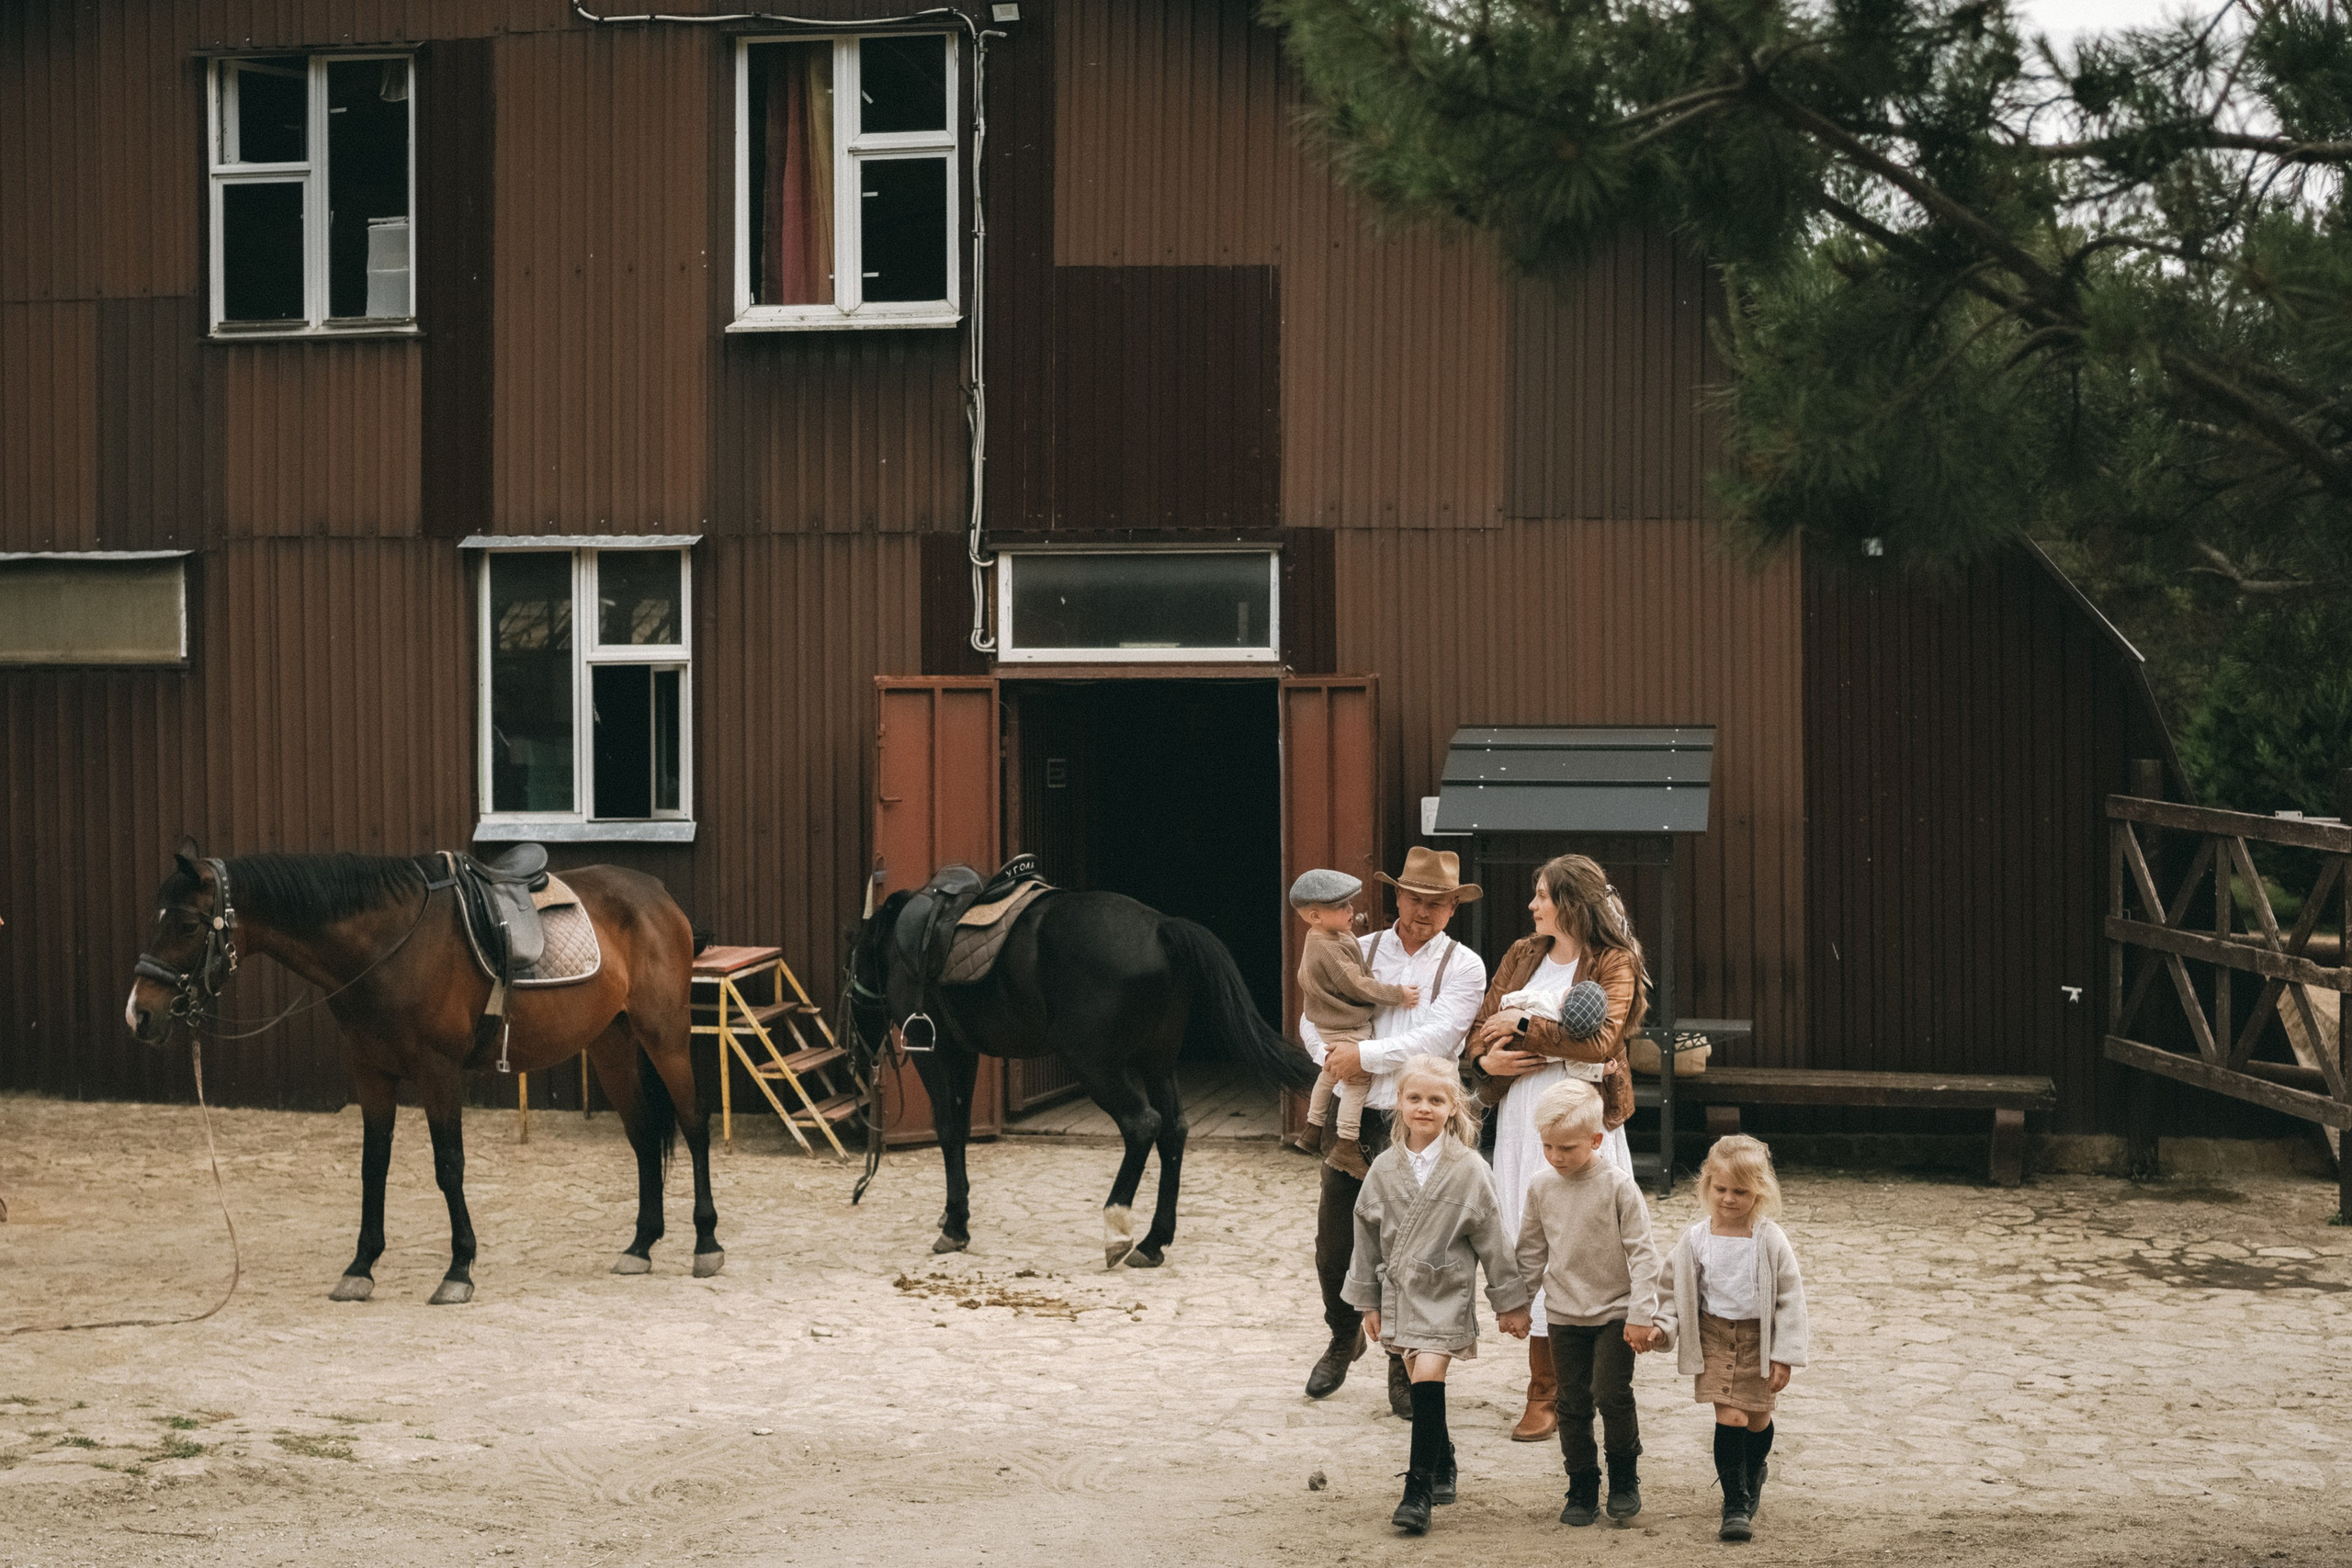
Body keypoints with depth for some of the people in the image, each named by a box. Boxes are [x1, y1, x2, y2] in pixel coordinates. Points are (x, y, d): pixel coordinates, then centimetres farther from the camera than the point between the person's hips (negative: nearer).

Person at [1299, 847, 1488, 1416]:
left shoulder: (1463, 967, 0)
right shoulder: (1359, 952, 9)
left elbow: (1435, 1039, -12)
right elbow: (1313, 1017, 11)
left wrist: (1365, 1055, -15)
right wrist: (1332, 1056, -8)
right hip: (1352, 1117, 3)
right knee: (1334, 1246, 7)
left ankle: (1405, 1370, 16)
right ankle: (1344, 1338, 34)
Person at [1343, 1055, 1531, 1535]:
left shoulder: (1469, 1170, -8)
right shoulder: (1385, 1168, 2)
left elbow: (1492, 1239, -2)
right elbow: (1367, 1234, 10)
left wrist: (1510, 1302, 1)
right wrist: (1368, 1300, 12)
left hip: (1446, 1292, -4)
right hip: (1399, 1291, 4)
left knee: (1428, 1375, -17)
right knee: (1421, 1383, 11)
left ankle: (1420, 1488, -14)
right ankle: (1443, 1466, 33)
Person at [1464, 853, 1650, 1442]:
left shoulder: (1614, 963, -2)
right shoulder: (1522, 956, 14)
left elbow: (1602, 1040, -16)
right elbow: (1481, 1029, 16)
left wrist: (1525, 1024, -12)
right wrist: (1486, 1060, -6)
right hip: (1521, 1118, 5)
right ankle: (1546, 1387, 6)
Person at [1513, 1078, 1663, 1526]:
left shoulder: (1618, 1187, -12)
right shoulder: (1541, 1187, 0)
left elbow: (1641, 1253, -10)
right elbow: (1531, 1251, 12)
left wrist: (1640, 1313, -12)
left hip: (1615, 1313, -4)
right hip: (1564, 1315, 4)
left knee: (1611, 1395, -10)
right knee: (1573, 1405, 6)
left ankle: (1625, 1479, 11)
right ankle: (1582, 1489, 17)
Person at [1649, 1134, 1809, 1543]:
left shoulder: (1770, 1241, -10)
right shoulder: (1696, 1240, -4)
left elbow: (1790, 1299, -7)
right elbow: (1677, 1291, 7)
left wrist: (1784, 1356, -10)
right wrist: (1662, 1326, -10)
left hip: (1759, 1340, 0)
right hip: (1715, 1338, 0)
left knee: (1758, 1418, 12)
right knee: (1730, 1417, -9)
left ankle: (1753, 1475, 42)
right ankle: (1735, 1503, -1)